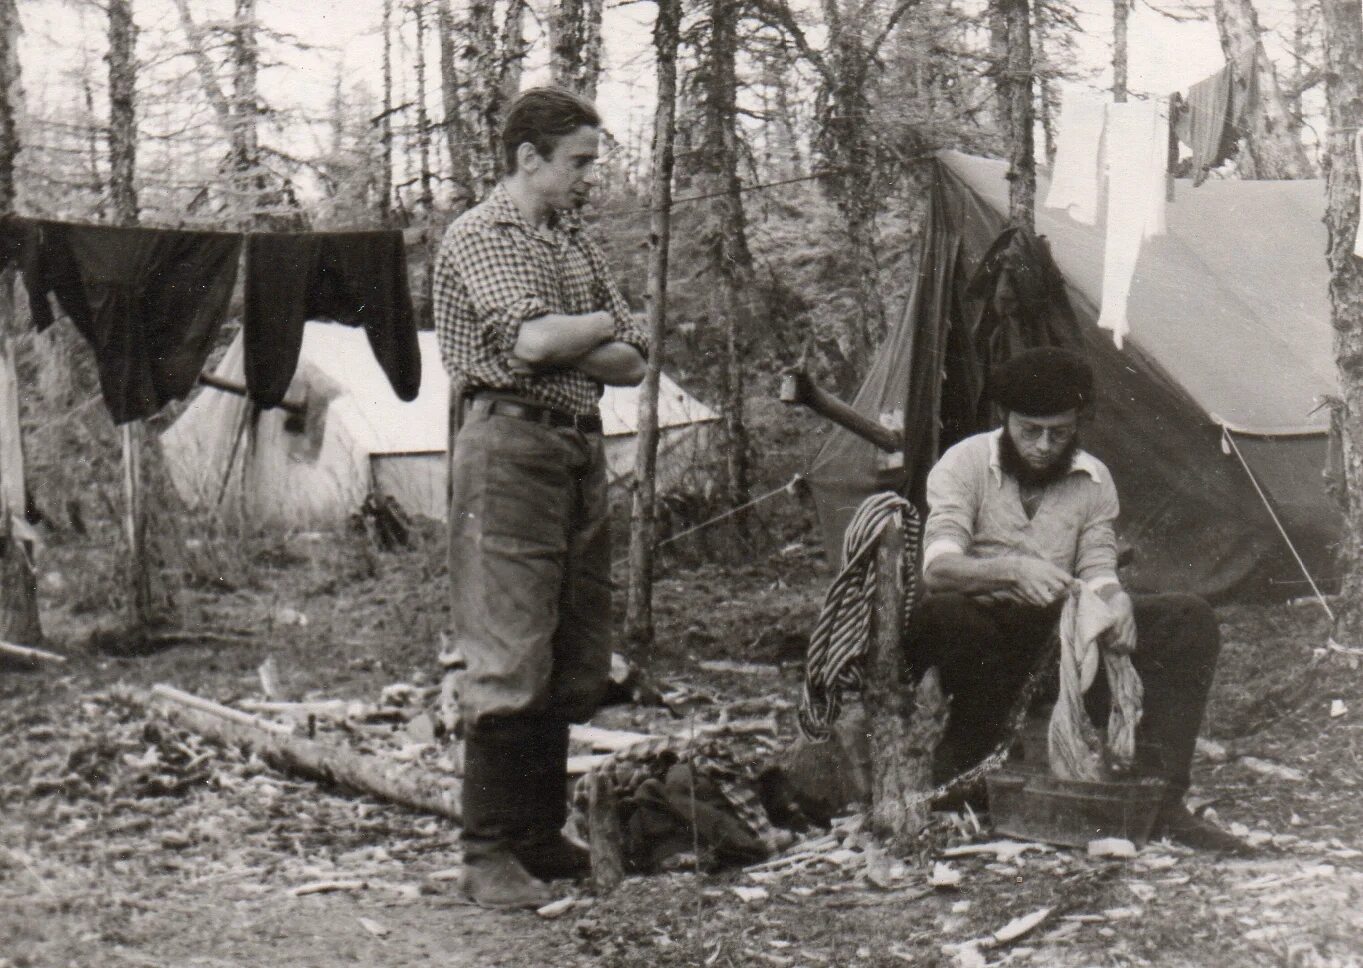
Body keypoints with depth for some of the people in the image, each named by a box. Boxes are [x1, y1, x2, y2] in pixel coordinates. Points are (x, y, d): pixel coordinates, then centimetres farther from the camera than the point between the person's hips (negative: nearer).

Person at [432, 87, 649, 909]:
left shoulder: (575, 239, 18)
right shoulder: (479, 237, -5)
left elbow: (633, 364, 11)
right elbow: (530, 339, -21)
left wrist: (564, 345, -7)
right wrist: (600, 324, -3)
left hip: (581, 449, 8)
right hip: (511, 447, -8)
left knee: (577, 662, 10)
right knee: (510, 662, -8)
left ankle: (542, 835, 20)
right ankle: (490, 857, -2)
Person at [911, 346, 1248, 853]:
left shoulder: (1094, 479, 5)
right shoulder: (964, 464, -8)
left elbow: (1097, 568, -1)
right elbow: (939, 567, -21)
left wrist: (1113, 597, -26)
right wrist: (1012, 570, -40)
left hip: (1065, 633, 4)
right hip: (988, 637, -4)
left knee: (1189, 620, -14)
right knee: (940, 617, -40)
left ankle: (1158, 797, -18)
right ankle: (964, 782, -19)